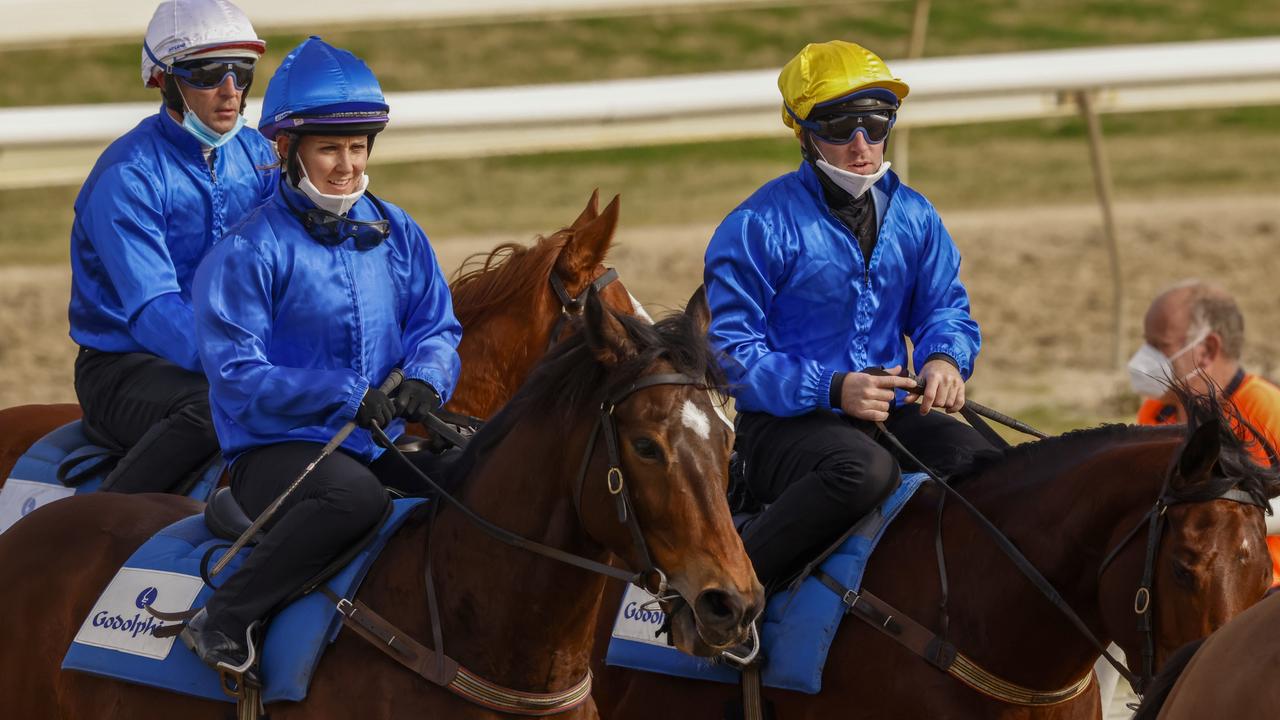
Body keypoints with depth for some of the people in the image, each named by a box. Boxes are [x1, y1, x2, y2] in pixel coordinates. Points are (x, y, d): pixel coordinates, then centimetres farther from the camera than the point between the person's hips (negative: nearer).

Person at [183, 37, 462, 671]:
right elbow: (238, 377, -14)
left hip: (384, 443, 6)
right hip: (274, 450, -6)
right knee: (354, 495, -40)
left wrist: (426, 379, -14)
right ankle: (225, 620, -28)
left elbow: (436, 326, 11)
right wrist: (344, 394, -25)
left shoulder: (397, 234, 10)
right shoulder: (247, 253, -9)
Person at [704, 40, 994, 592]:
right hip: (779, 423, -5)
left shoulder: (913, 216, 10)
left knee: (985, 465, -23)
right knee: (865, 469, -38)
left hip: (888, 412, 5)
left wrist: (944, 359, -9)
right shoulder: (759, 227, -9)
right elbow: (729, 352, -11)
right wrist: (831, 390, -23)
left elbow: (945, 307, 18)